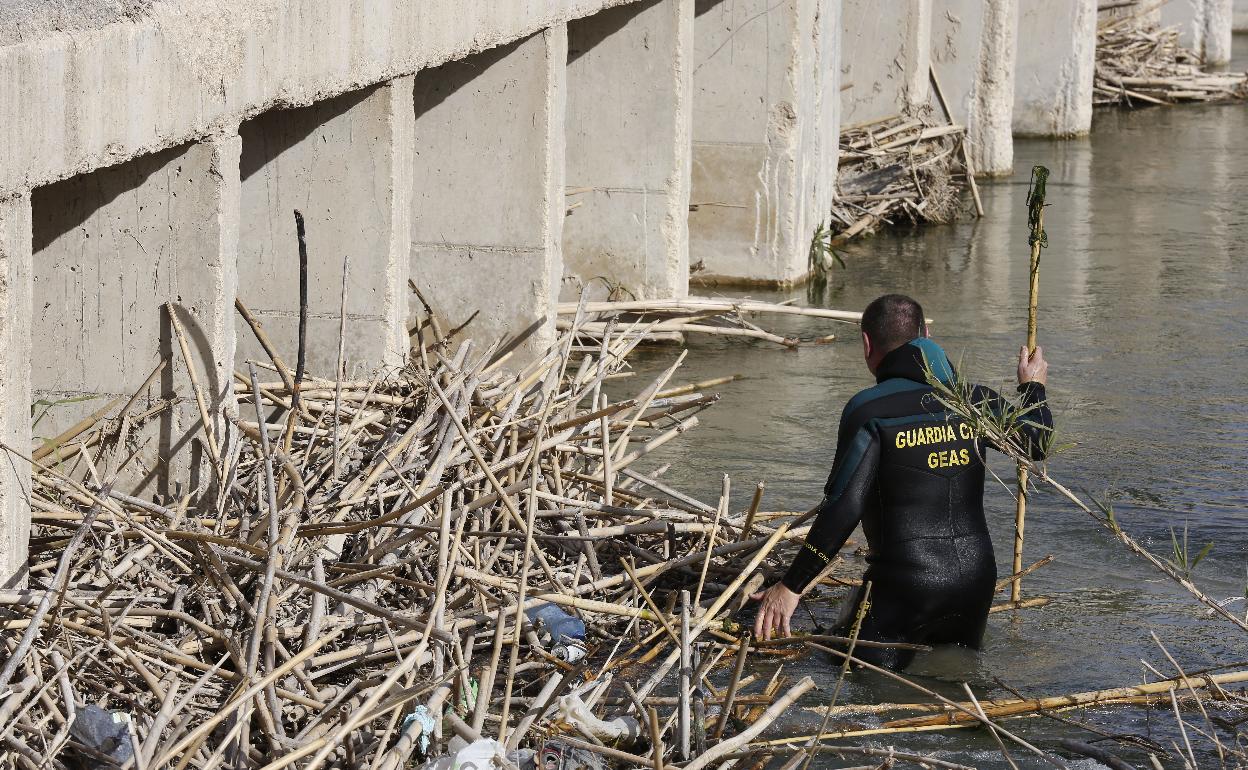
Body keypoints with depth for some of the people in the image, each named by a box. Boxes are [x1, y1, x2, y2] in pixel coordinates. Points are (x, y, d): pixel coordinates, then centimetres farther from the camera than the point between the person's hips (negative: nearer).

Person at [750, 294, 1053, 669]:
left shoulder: (869, 410, -10)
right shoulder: (975, 400, 6)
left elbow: (843, 508, -16)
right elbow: (1037, 441, 20)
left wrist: (791, 587, -11)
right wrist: (1033, 387, 42)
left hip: (905, 583, -5)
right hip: (976, 581, 5)